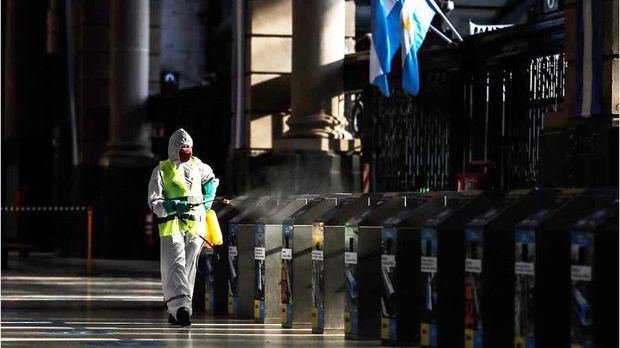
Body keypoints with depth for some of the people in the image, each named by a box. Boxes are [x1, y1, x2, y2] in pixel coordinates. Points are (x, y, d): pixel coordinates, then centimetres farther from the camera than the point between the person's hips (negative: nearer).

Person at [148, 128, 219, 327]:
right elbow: (154, 202, -4)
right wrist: (173, 206, -20)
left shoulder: (197, 166, 15)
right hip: (172, 225, -5)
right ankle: (181, 305, -32)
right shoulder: (161, 171, 2)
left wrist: (208, 198, 20)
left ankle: (175, 311, 12)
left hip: (195, 224, 5)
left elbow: (212, 179, 37)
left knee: (188, 267, 6)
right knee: (175, 265, -18)